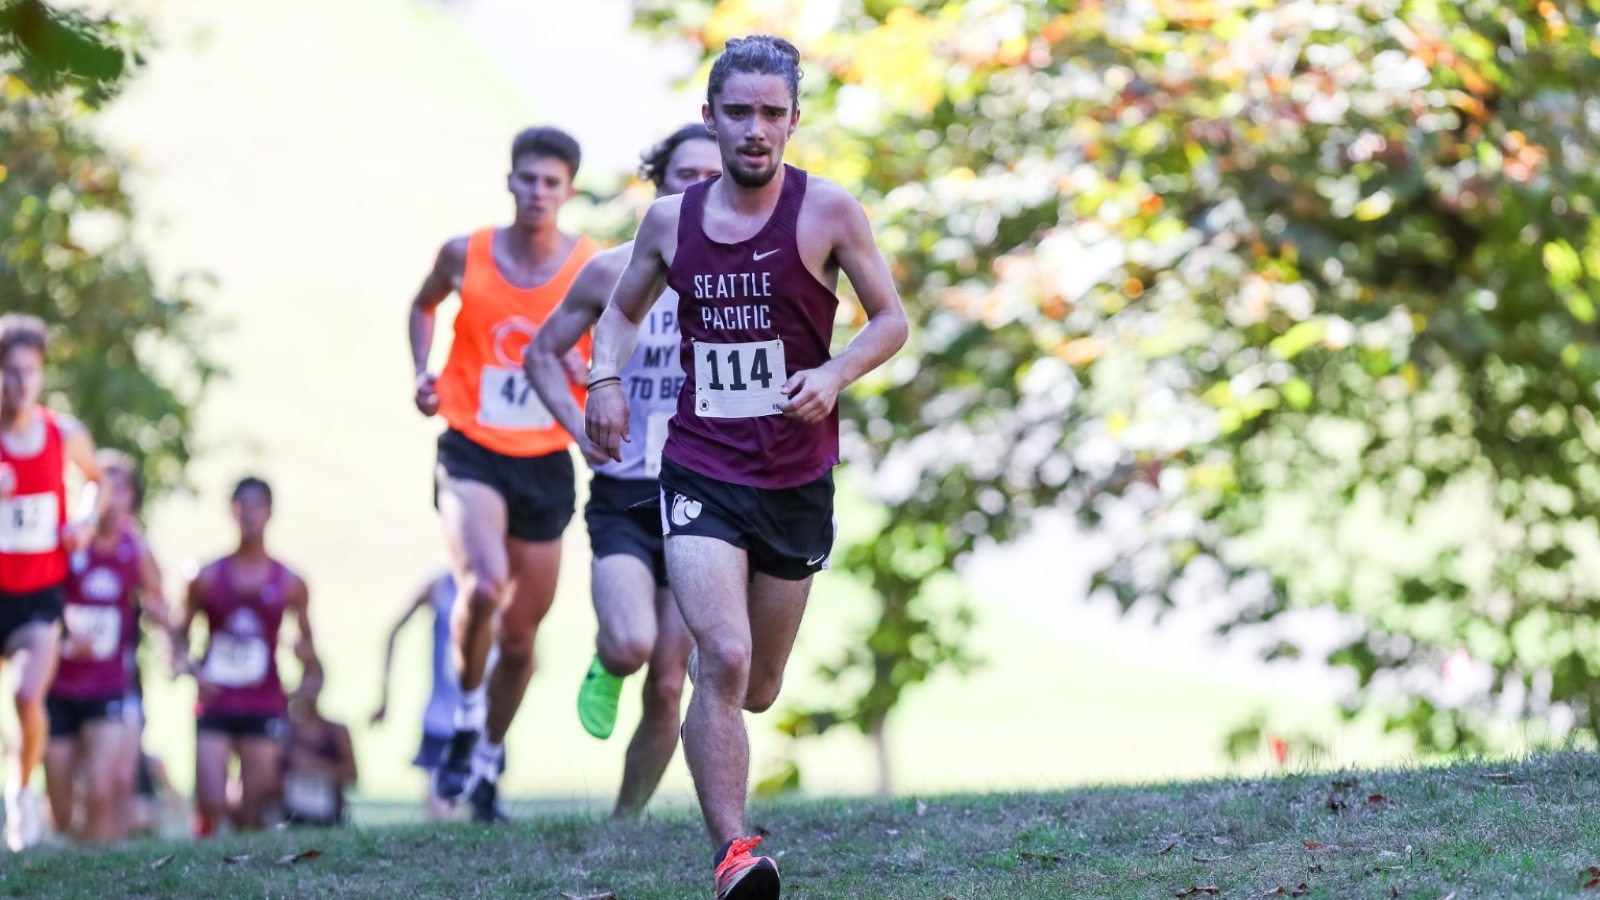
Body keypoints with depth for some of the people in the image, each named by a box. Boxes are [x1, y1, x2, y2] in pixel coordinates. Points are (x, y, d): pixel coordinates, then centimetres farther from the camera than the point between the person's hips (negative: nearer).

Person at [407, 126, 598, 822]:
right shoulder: (465, 255, -3)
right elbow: (423, 304, 19)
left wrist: (583, 368, -17)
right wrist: (422, 372, 3)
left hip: (547, 467, 2)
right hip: (472, 454, -2)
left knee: (521, 635, 10)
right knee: (482, 583, -29)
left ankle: (490, 758, 34)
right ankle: (466, 718, -4)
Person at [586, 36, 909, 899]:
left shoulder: (826, 211, -6)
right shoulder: (670, 220, 2)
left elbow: (890, 321, 1)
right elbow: (623, 310, 19)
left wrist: (834, 374, -18)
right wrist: (605, 377, -1)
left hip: (797, 479, 0)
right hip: (700, 472, 0)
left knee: (757, 688, 14)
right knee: (722, 660, -21)